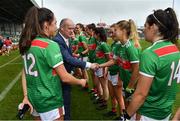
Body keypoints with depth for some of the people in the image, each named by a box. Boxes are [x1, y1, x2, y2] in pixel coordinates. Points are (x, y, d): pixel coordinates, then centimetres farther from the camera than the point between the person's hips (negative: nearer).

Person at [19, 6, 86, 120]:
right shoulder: (50, 45, -21)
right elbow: (65, 77, -20)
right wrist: (81, 81, -3)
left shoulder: (27, 45, 3)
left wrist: (26, 96, 8)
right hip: (49, 101, -7)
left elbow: (25, 73, 5)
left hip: (33, 98, 7)